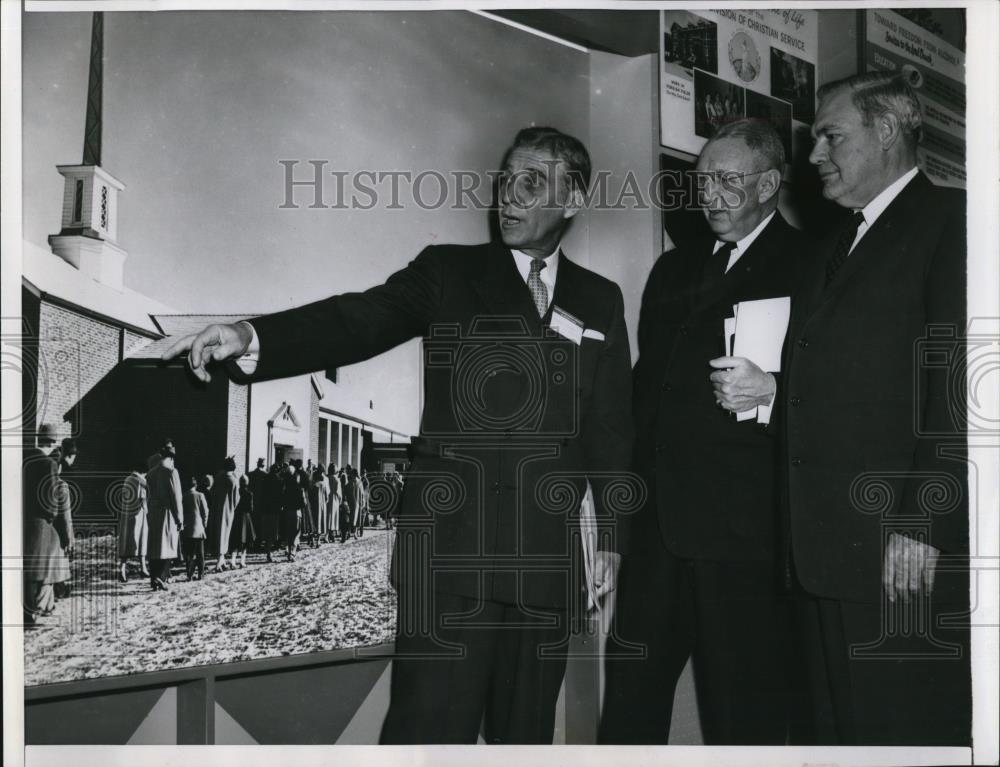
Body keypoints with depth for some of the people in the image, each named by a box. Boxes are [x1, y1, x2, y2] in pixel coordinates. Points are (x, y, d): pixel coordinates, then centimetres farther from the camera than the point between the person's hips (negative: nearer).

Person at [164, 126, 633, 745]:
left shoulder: (601, 301, 13)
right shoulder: (448, 271, 6)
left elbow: (613, 429, 13)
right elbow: (361, 319, -9)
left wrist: (614, 537, 11)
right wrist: (250, 337, -26)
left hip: (548, 558, 3)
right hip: (450, 549, -2)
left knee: (527, 730, 11)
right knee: (430, 730, -4)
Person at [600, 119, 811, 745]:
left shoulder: (809, 265, -1)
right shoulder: (674, 269, 19)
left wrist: (772, 390, -23)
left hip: (744, 526, -6)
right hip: (656, 519, 6)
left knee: (742, 714, 4)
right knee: (630, 698, 11)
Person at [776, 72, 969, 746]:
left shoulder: (948, 222, -4)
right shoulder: (838, 243, 21)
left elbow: (957, 386, -14)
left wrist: (922, 527, -18)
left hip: (906, 549, -7)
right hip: (825, 550, 8)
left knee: (911, 730, 1)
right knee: (839, 726, 13)